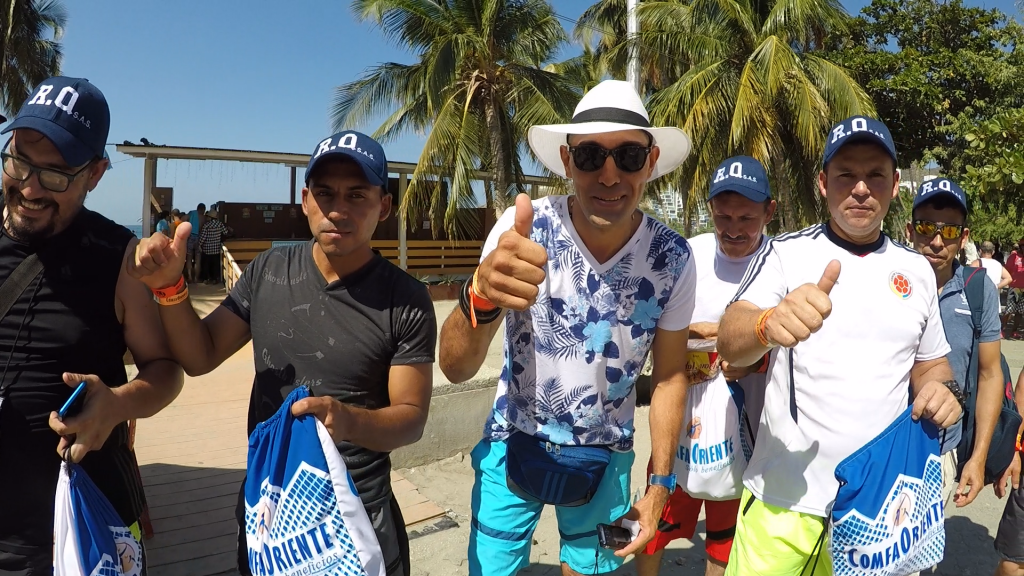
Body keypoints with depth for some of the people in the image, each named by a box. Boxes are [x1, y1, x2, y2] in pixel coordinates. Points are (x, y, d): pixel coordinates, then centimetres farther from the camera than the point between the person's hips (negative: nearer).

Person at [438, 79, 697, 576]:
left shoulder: (672, 258, -16)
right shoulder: (523, 227, -22)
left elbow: (670, 374, -1)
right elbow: (456, 368, -28)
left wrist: (660, 485, 0)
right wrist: (482, 297, -48)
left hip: (605, 458, 2)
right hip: (512, 445, -1)